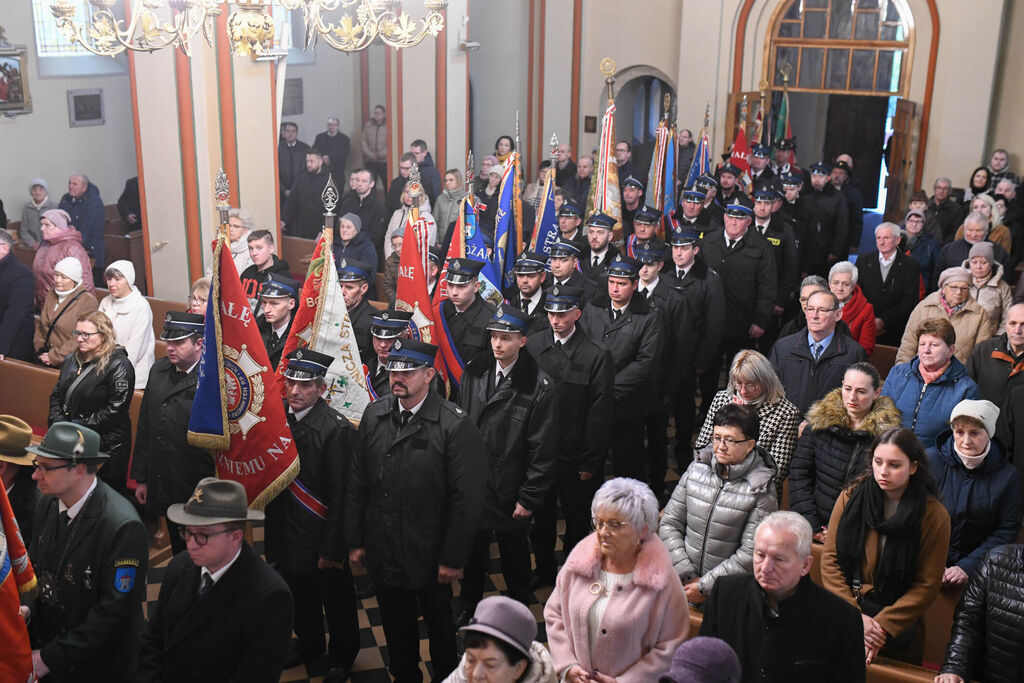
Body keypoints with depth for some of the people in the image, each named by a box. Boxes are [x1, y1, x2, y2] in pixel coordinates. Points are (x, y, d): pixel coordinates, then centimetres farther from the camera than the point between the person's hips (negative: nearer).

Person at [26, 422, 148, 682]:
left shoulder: (122, 526, -26)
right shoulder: (48, 504, -3)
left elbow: (113, 610, -23)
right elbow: (36, 567, 11)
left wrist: (51, 658, -19)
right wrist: (27, 609, -8)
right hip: (45, 641, 6)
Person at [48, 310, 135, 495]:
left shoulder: (118, 365, -13)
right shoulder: (72, 361, 13)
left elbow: (115, 409, -18)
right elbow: (56, 396, 17)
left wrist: (77, 426, -15)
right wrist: (59, 424, -1)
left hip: (105, 446, -7)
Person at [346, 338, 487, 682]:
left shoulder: (456, 426, -17)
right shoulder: (374, 415, -1)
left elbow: (468, 499, -15)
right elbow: (356, 482, 5)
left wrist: (453, 558, -14)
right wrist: (354, 540, 5)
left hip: (430, 556, -4)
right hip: (382, 551, 4)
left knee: (438, 624, 17)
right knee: (396, 624, 21)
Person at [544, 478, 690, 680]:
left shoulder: (661, 578, -15)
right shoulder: (580, 558, -5)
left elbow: (672, 648, -11)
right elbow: (554, 613, 4)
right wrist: (567, 665, -4)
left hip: (631, 679, -4)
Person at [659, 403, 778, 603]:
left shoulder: (761, 489, -7)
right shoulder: (697, 468, 5)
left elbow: (751, 554, -10)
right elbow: (669, 523, 6)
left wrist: (704, 586, -10)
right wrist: (687, 576, -3)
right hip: (683, 581, 3)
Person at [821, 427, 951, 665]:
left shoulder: (934, 516, -8)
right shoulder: (851, 498, -3)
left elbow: (927, 584, -7)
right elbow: (830, 560, -3)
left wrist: (882, 626, -15)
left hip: (899, 629, -1)